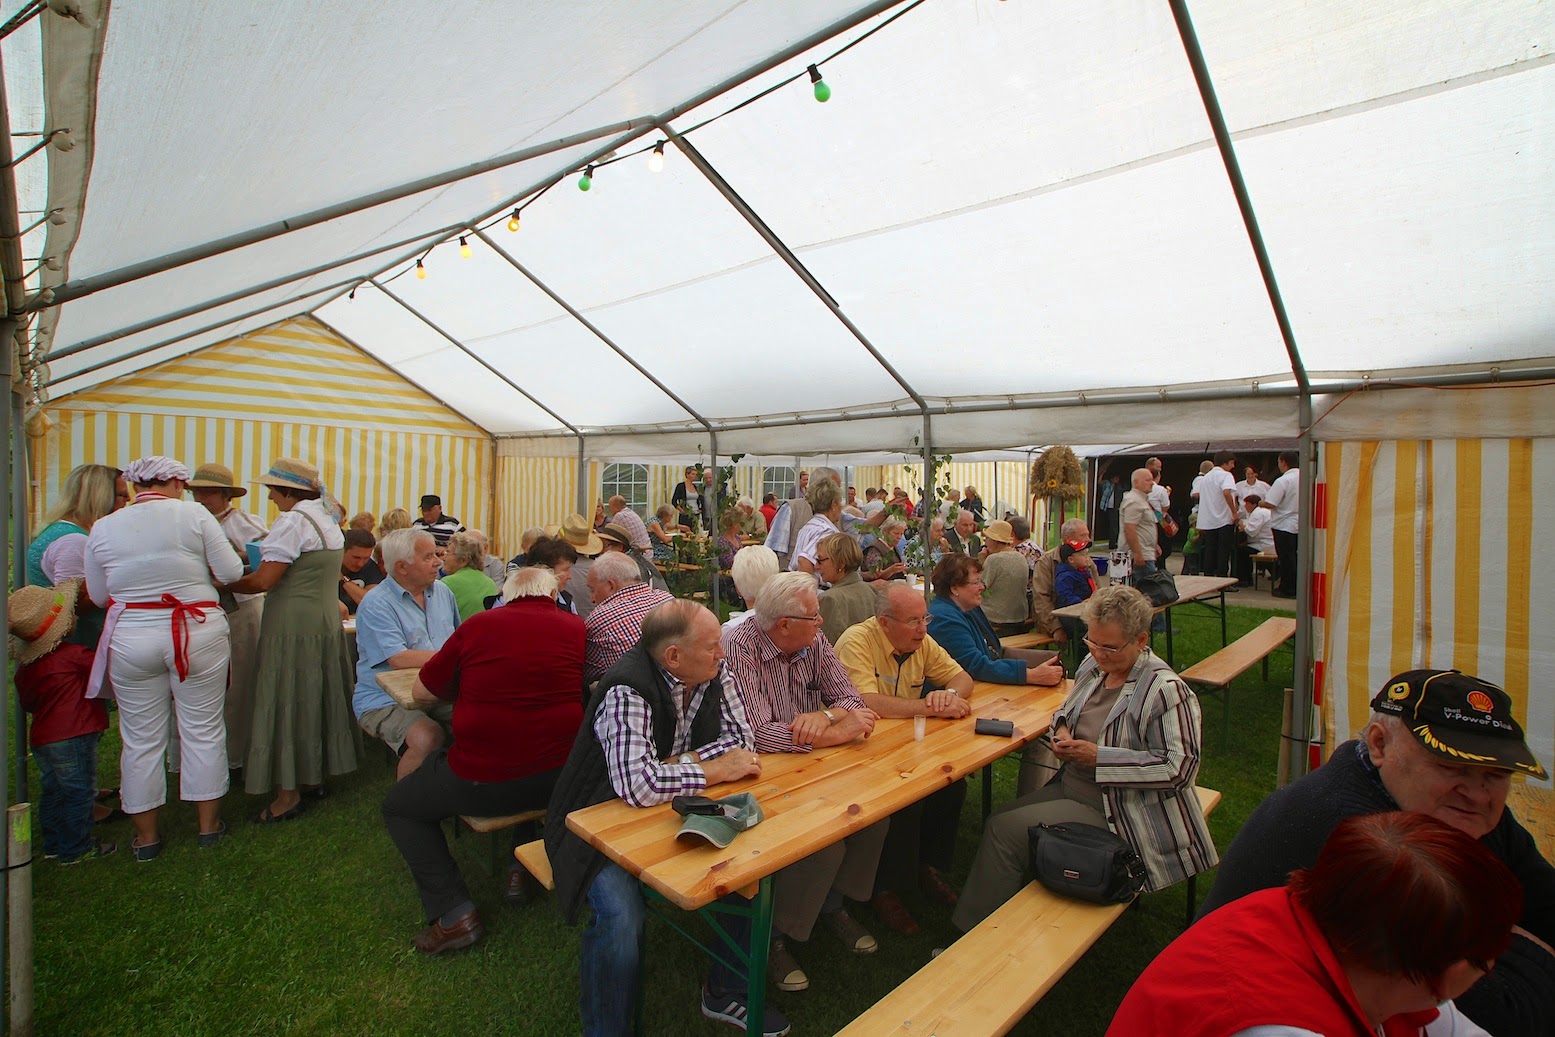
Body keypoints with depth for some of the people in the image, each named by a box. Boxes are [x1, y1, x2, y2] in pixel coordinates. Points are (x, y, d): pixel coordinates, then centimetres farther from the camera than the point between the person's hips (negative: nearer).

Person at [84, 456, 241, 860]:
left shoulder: (103, 528, 2)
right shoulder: (194, 515, -7)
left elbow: (98, 596, 10)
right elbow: (230, 572, -7)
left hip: (131, 640, 3)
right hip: (198, 635, -2)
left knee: (141, 739, 13)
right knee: (203, 731, 9)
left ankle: (146, 836, 24)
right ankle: (209, 825, 22)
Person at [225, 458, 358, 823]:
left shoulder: (293, 521, -16)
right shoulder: (328, 520, 13)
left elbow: (263, 581, -19)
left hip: (293, 626, -9)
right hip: (327, 623, 9)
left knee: (286, 705, 1)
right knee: (316, 700, 17)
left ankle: (288, 794, 9)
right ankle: (315, 776, 28)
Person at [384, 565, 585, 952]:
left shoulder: (477, 626, -3)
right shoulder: (575, 627, 0)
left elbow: (422, 692, 7)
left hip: (481, 782, -3)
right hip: (558, 781, 3)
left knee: (398, 806, 23)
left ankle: (454, 912, 15)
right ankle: (523, 864, 34)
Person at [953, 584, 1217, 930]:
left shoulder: (1165, 690, -19)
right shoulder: (1093, 665, 5)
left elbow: (1179, 767, -22)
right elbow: (1067, 709, 21)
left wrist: (1098, 757, -25)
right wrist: (1062, 731, -3)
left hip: (1111, 811, -8)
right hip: (1070, 786, 8)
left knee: (1005, 829, -15)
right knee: (998, 823, -3)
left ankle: (976, 938, 3)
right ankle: (968, 931, 11)